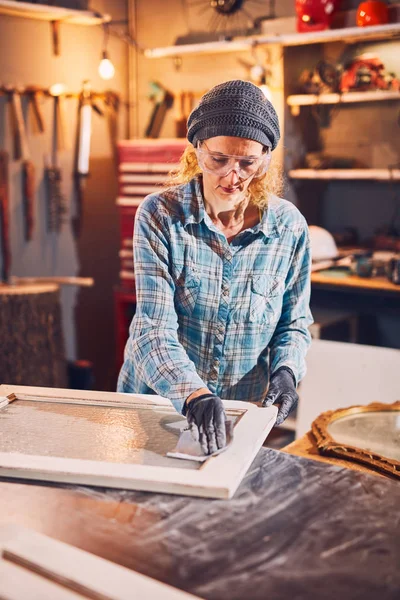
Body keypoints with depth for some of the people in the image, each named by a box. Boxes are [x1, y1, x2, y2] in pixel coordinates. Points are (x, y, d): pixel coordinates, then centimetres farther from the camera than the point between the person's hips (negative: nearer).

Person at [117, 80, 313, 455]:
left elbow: (295, 322, 6)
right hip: (153, 402, -1)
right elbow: (154, 328, -19)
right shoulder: (159, 214, -12)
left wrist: (286, 370, -13)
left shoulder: (289, 227, -6)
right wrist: (194, 395, -34)